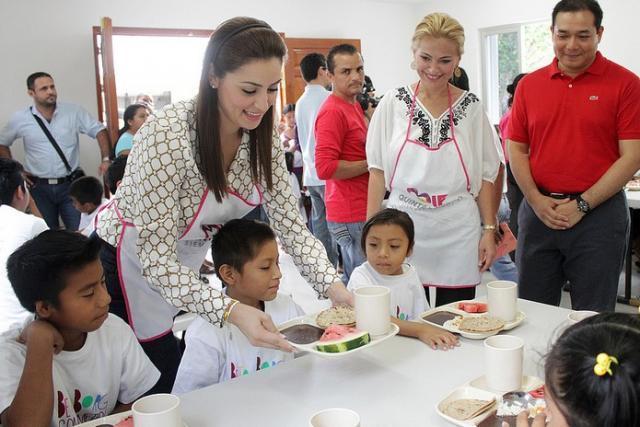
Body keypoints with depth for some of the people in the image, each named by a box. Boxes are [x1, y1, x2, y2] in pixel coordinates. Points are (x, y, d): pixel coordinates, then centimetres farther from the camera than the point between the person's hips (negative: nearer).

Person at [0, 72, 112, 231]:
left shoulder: (74, 111, -4)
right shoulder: (20, 119, -1)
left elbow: (99, 130, 1)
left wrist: (106, 159, -10)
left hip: (71, 184, -1)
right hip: (40, 188, 1)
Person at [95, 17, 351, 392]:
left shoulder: (262, 138, -13)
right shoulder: (168, 133, -33)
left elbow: (290, 222, -11)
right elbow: (156, 259, -33)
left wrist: (333, 285, -26)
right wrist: (232, 311, -45)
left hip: (185, 270, 6)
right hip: (130, 271, -6)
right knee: (163, 387, 6)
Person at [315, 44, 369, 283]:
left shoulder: (355, 105, 16)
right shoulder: (332, 111, -15)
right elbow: (325, 168, -23)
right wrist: (371, 164, -15)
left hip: (362, 211, 10)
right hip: (352, 217, -10)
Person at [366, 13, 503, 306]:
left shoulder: (470, 107, 2)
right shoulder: (393, 103, 1)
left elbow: (485, 174, 6)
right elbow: (378, 171, 3)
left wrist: (489, 229, 2)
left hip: (458, 234, 1)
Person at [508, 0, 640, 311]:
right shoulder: (529, 85, 7)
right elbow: (516, 149, 7)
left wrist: (582, 205, -12)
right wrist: (537, 201, -6)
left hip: (598, 213, -3)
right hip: (538, 210, 3)